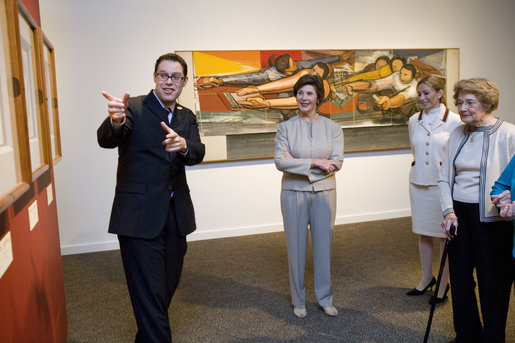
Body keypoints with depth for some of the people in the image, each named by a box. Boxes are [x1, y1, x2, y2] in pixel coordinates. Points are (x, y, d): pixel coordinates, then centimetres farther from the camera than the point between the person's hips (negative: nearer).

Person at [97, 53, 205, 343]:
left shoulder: (187, 117, 9)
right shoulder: (133, 107, -6)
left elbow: (198, 154, -6)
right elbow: (106, 140, -23)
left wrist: (183, 145, -30)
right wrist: (115, 121, -47)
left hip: (176, 216, 6)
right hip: (139, 217, -6)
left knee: (169, 285, 19)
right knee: (149, 292, -3)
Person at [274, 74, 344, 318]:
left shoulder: (332, 127, 2)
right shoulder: (285, 127, -1)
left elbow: (337, 162, -9)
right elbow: (279, 161, -12)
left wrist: (297, 163, -14)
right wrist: (314, 163, -18)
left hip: (324, 193, 1)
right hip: (293, 193, -1)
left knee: (323, 245, 9)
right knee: (296, 246, 7)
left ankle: (325, 298, 27)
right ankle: (298, 301, 24)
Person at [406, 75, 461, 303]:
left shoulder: (454, 121, -7)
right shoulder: (414, 120, 6)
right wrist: (420, 168, 15)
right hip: (418, 182, 5)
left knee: (445, 235, 6)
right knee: (423, 232, 14)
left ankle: (443, 284, 20)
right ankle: (426, 278, 31)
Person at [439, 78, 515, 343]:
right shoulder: (457, 134, 7)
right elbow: (445, 177, 9)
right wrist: (448, 211, -2)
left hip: (491, 219, -5)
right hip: (459, 214, 5)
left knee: (493, 283, 7)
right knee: (459, 277, 15)